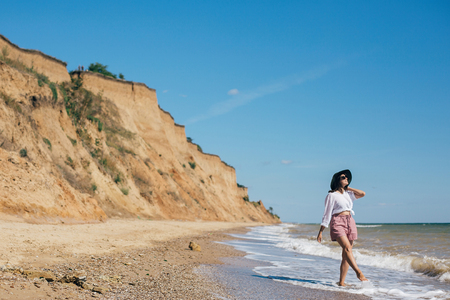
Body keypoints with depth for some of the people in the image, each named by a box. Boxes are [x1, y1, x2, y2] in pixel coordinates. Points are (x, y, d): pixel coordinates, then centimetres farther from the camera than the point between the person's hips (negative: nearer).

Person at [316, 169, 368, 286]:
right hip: (337, 222, -6)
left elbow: (362, 194, 10)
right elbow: (327, 214, 0)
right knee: (347, 248, -25)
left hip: (350, 223, 6)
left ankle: (342, 282, 3)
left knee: (346, 254, 2)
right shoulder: (332, 195, 1)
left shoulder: (347, 194, 20)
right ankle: (358, 272, -35)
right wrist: (320, 232, -3)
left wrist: (348, 188, 14)